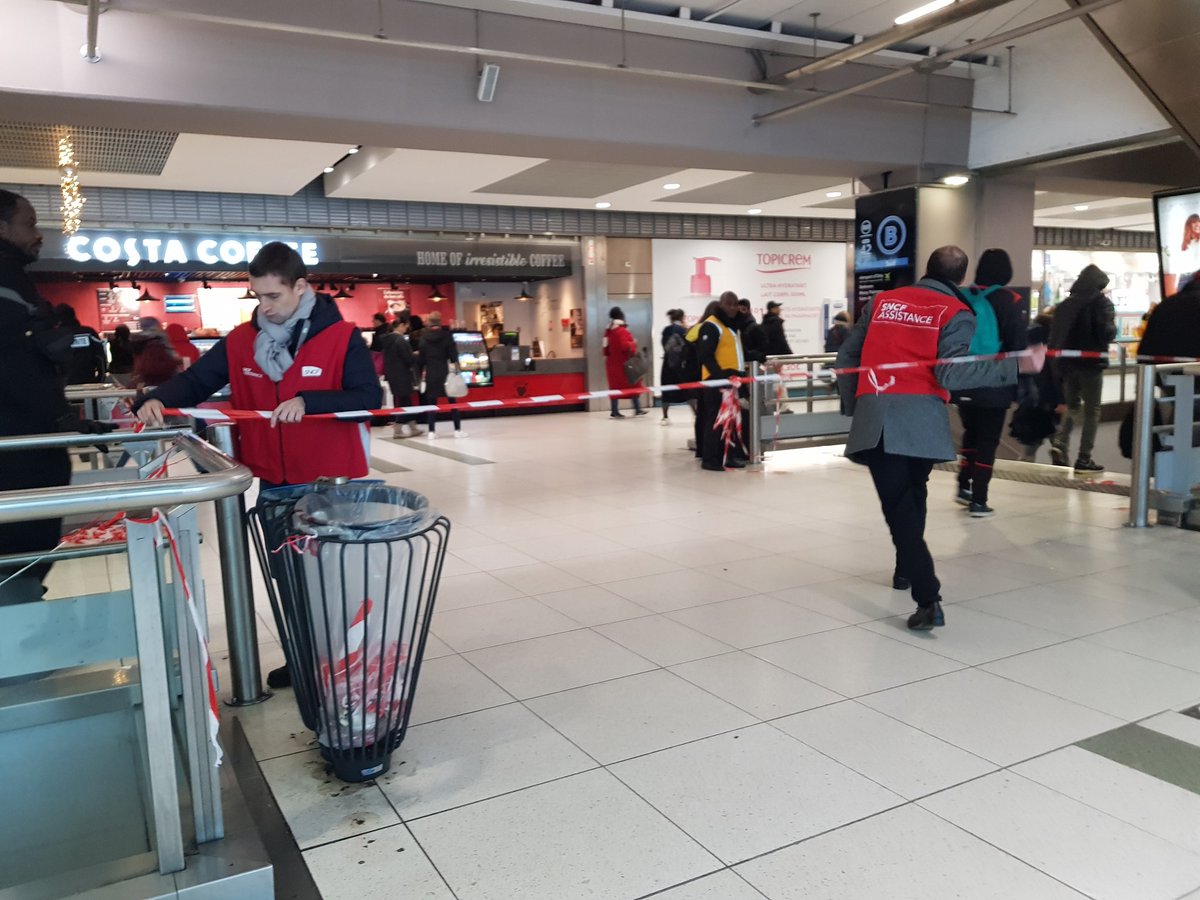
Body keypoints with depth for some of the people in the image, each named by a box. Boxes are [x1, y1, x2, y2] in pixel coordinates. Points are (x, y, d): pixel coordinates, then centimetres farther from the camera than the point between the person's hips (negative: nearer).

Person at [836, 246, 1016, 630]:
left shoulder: (882, 301, 15)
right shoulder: (956, 314, 3)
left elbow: (847, 356, 15)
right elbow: (951, 374, -10)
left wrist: (851, 404, 25)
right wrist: (1013, 367, -9)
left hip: (874, 417, 1)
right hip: (921, 418, -1)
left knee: (897, 504, -3)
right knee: (912, 495, 24)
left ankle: (928, 599, -11)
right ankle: (907, 569, 40)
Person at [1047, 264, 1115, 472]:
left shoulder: (1065, 304, 5)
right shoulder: (1101, 303, -9)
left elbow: (1055, 335, 5)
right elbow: (1108, 333, -17)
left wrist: (1058, 365, 10)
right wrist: (1113, 327, 7)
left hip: (1067, 362, 5)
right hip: (1091, 362, -4)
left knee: (1072, 406, 18)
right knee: (1092, 411, 5)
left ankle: (1059, 443, -6)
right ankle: (1084, 459, 4)